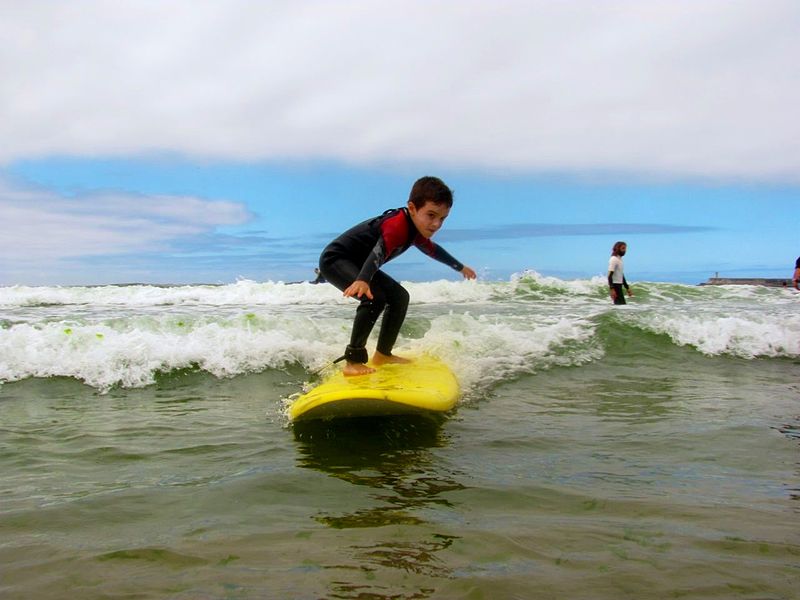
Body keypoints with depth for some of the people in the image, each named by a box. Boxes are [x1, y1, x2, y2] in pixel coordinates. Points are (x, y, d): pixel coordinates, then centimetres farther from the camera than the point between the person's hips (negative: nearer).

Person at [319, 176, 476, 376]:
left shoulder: (415, 228, 2)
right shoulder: (397, 226, -30)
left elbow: (432, 249, 23)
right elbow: (379, 252, -49)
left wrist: (460, 267, 37)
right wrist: (362, 280, -68)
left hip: (357, 264, 10)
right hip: (334, 259, -10)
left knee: (399, 297, 12)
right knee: (374, 297, -31)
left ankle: (383, 354, 20)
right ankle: (352, 361, -27)